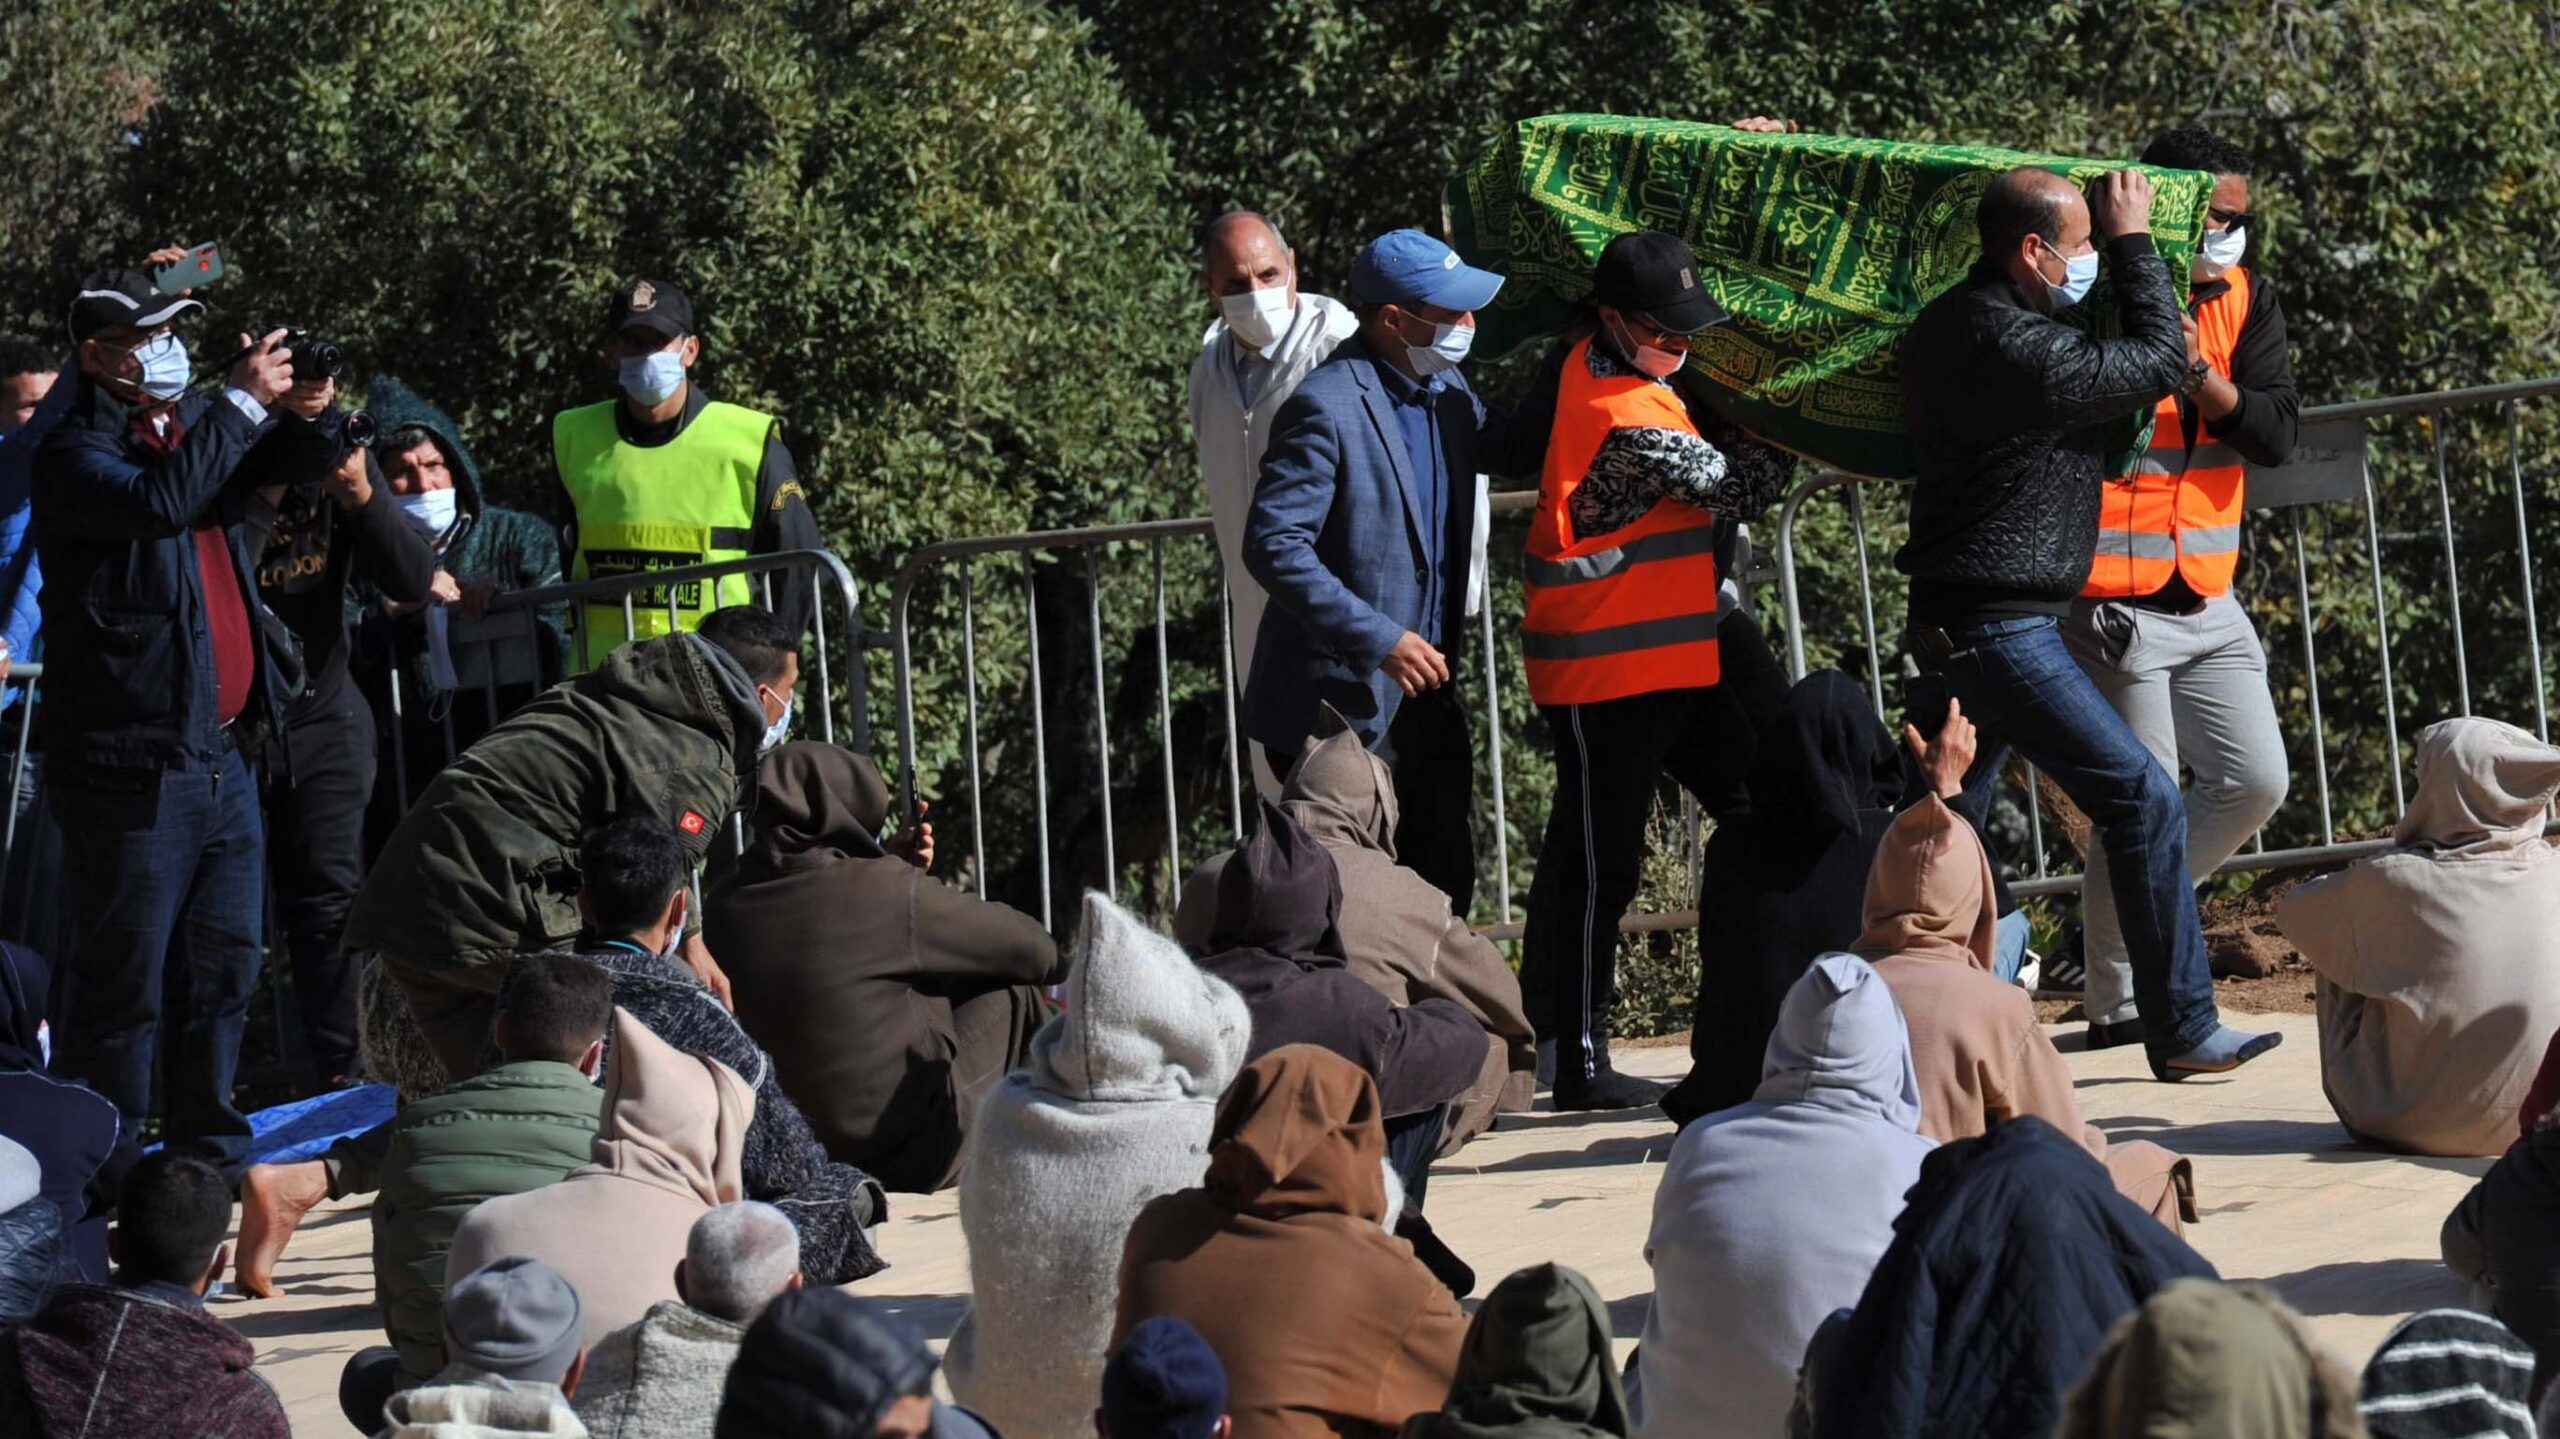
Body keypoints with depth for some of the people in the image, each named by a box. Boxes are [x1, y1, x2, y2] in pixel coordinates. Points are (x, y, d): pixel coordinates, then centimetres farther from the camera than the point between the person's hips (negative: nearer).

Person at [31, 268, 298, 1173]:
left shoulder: (192, 431, 15)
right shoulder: (76, 454, -7)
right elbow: (161, 503, -24)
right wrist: (242, 401, -16)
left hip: (224, 754, 8)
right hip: (134, 766, -8)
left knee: (222, 974, 12)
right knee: (122, 985, -4)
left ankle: (210, 1156, 21)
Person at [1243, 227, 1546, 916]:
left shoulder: (1443, 387, 8)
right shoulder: (1327, 407, -19)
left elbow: (1515, 447, 26)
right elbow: (1273, 545, -23)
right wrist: (1379, 641, -25)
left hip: (1424, 690, 9)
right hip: (1344, 705, -9)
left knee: (1445, 885, 14)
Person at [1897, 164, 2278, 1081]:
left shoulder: (1947, 327, 10)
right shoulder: (2014, 349, -20)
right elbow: (2159, 363, -9)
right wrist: (2133, 243, 1)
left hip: (1953, 619, 10)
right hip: (1998, 626, -10)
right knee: (2142, 799, -8)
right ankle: (2182, 1031, -6)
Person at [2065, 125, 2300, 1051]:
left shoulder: (2246, 303, 6)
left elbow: (2278, 434, -5)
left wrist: (2199, 375, -22)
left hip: (2209, 601, 7)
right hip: (2113, 605, -6)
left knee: (2255, 782, 7)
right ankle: (2118, 1004, 6)